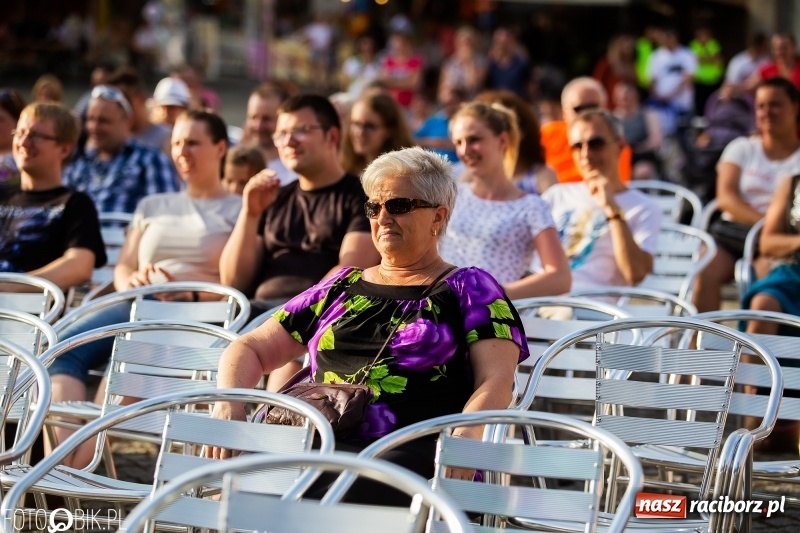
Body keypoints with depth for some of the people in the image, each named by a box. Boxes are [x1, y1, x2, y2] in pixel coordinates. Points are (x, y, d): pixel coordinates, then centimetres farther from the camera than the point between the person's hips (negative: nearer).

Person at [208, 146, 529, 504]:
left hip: (407, 456, -3)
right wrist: (228, 401, 5)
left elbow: (495, 381, 2)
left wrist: (464, 438, -19)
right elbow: (250, 348, 28)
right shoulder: (341, 287, 28)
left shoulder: (469, 288, 16)